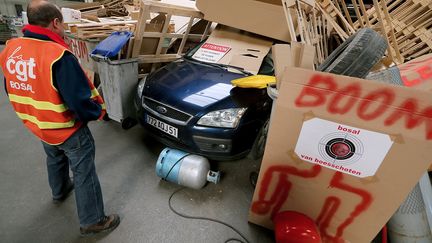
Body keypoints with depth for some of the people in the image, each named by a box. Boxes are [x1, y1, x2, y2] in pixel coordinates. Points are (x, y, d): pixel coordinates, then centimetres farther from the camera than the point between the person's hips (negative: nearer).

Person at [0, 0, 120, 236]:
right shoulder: (58, 56, -29)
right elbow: (80, 100, -28)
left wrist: (36, 112, 20)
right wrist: (98, 111, -9)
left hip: (38, 126, 8)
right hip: (69, 130, -8)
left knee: (55, 160, 32)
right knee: (84, 174, 6)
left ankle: (59, 192, 58)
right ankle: (92, 221, 21)